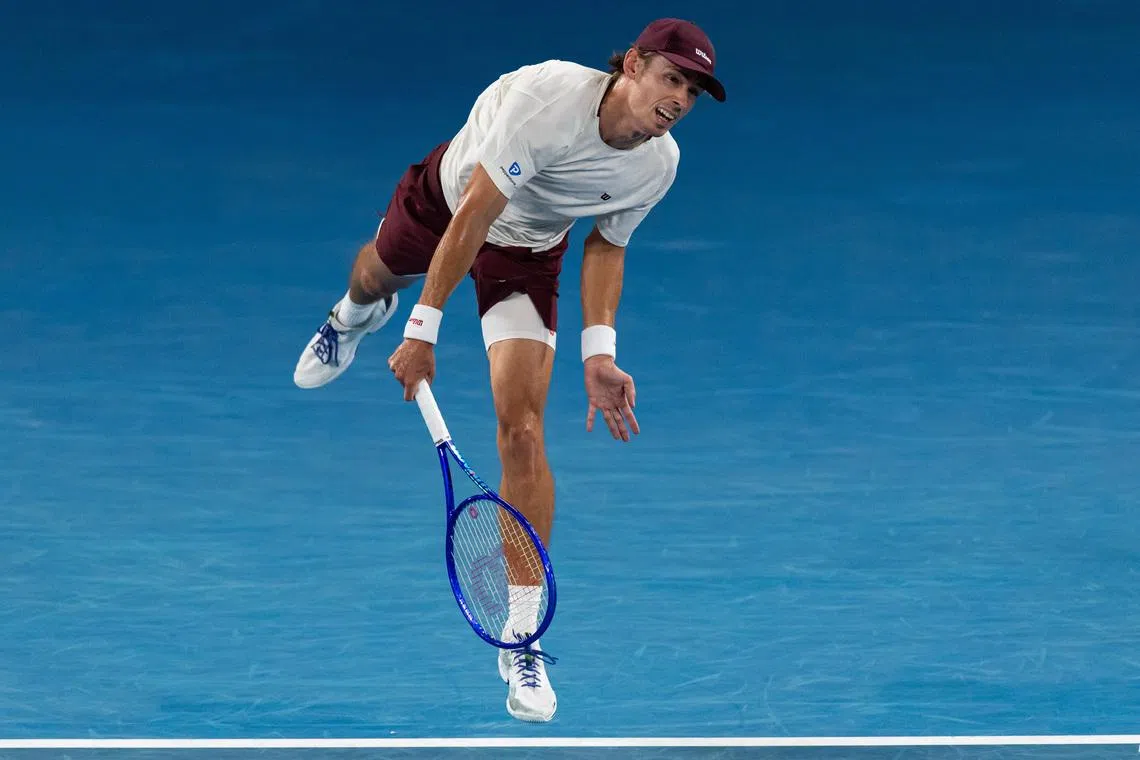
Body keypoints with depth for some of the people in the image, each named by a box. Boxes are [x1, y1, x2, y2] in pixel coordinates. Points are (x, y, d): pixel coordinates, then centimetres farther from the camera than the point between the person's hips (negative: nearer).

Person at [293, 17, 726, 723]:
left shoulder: (658, 165, -23)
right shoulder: (545, 96, -40)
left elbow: (607, 246, -5)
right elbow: (474, 216, -37)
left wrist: (599, 352, -17)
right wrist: (424, 329, -37)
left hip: (527, 254, 1)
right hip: (449, 200, -1)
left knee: (522, 429, -14)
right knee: (377, 274, 32)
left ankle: (523, 639, -8)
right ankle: (356, 317, 77)